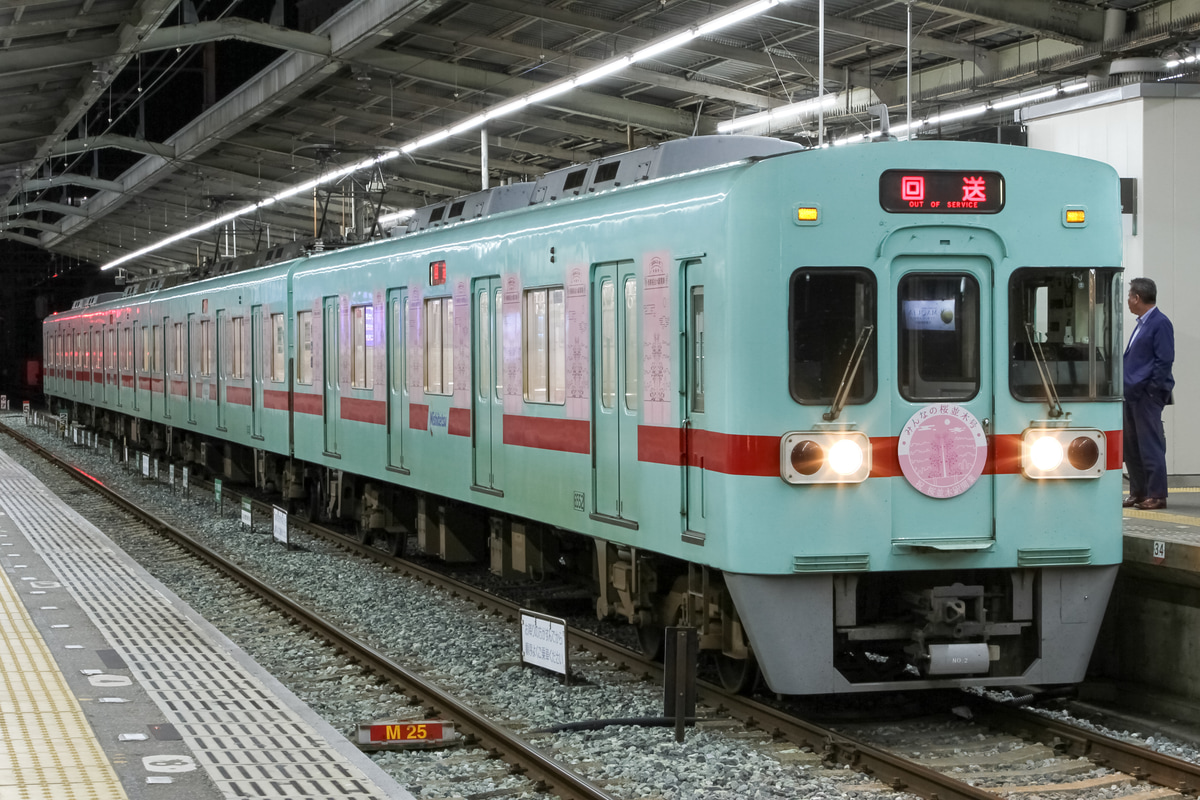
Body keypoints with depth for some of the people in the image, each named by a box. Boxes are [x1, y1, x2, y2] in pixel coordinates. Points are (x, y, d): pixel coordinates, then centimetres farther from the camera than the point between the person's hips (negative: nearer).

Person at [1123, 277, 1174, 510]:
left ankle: (1157, 495, -3)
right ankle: (1138, 493, 19)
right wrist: (1127, 385, 14)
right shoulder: (1141, 323, 17)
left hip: (1147, 395, -10)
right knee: (1131, 445, 12)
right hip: (1133, 393, 10)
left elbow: (1165, 360, -15)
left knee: (1150, 445, -6)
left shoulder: (1160, 323, -11)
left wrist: (1152, 389, -17)